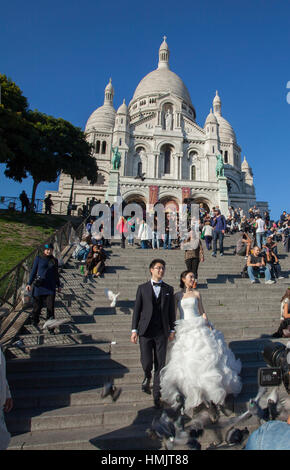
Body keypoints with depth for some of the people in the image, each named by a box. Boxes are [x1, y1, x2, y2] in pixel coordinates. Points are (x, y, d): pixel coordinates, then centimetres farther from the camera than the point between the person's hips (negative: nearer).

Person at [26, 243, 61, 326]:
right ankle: (35, 321, 27)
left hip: (51, 286, 1)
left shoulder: (54, 260, 9)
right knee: (37, 304, 7)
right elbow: (33, 271, 5)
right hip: (39, 285, -1)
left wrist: (58, 285, 17)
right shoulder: (38, 259, 2)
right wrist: (29, 283, 1)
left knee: (50, 305, -7)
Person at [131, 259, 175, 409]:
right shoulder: (142, 288, 4)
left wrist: (172, 330, 5)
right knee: (146, 363, -3)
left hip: (162, 332, 1)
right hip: (145, 331, -1)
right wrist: (134, 330, -2)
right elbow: (137, 310, 3)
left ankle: (156, 395, 21)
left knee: (160, 365, 4)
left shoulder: (169, 289, 8)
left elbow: (171, 311, 10)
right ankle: (147, 377, 33)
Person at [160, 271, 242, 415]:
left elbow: (202, 312, 9)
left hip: (199, 327, 1)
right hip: (184, 330, 0)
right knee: (186, 360, 1)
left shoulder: (196, 293, 7)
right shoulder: (177, 295, 5)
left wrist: (207, 324, -3)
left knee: (204, 355, -2)